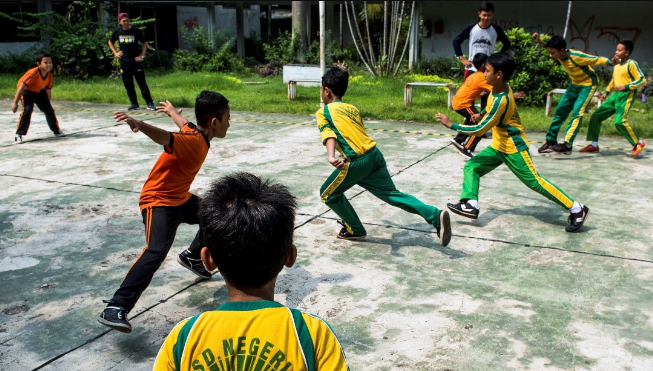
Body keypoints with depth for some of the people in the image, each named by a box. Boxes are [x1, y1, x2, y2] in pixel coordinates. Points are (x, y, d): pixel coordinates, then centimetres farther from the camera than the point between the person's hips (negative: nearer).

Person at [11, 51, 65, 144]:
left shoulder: (49, 76, -12)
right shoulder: (33, 73, -34)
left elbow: (48, 91, 2)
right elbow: (21, 86, -32)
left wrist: (48, 104, 9)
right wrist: (15, 103, -32)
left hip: (39, 92, 7)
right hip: (26, 92, -7)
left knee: (49, 110, 7)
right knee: (27, 110, -24)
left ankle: (56, 130, 29)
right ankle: (18, 135, -17)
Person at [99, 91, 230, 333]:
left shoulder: (198, 133, 1)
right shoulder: (193, 141, -27)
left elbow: (185, 125, 23)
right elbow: (165, 137, -47)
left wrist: (172, 111, 45)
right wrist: (139, 125, -68)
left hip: (181, 198, 10)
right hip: (159, 201, -10)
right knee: (156, 251, -28)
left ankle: (192, 257, 50)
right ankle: (116, 308, -27)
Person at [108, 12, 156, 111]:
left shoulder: (136, 31, -5)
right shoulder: (117, 32, 3)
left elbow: (144, 43, 5)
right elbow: (110, 42, 21)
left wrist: (142, 56, -3)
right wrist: (115, 53, 9)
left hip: (136, 61, -3)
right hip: (124, 62, 3)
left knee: (142, 83, -6)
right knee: (128, 85, 7)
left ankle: (150, 103, -4)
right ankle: (134, 104, 17)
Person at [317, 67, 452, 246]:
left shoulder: (323, 111, 5)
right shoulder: (352, 109, 24)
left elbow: (328, 133, -13)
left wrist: (331, 156, -28)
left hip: (357, 161, -6)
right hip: (375, 155, 6)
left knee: (328, 194, 15)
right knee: (393, 194, 11)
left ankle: (355, 230, 23)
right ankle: (436, 216, -4)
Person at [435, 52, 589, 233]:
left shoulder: (501, 100, -29)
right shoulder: (500, 88, -2)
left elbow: (479, 129, -26)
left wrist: (451, 124, -23)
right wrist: (483, 114, 12)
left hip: (513, 148, -9)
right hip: (499, 146, 9)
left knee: (534, 181, -5)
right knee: (471, 166, 1)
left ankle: (577, 209, 5)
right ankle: (471, 205, -5)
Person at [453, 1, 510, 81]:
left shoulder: (496, 29, -1)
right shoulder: (471, 28, -3)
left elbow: (507, 44, 14)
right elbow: (456, 41, 7)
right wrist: (462, 58, 1)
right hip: (472, 69, 0)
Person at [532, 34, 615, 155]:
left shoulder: (577, 57, -32)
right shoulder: (559, 54, -14)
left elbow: (597, 60, -23)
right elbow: (550, 46, 5)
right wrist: (539, 41, -11)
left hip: (588, 84, -7)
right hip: (575, 84, 8)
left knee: (577, 113, -20)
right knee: (560, 111, 7)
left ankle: (567, 145, -24)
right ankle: (551, 141, 16)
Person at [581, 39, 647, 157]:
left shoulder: (631, 64, -8)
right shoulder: (617, 64, 15)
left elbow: (642, 80, -12)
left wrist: (625, 87, -20)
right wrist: (606, 92, 21)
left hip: (625, 96, -8)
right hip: (614, 96, 8)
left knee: (619, 121, -23)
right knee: (595, 116, 4)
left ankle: (638, 143, -6)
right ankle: (594, 145, 14)